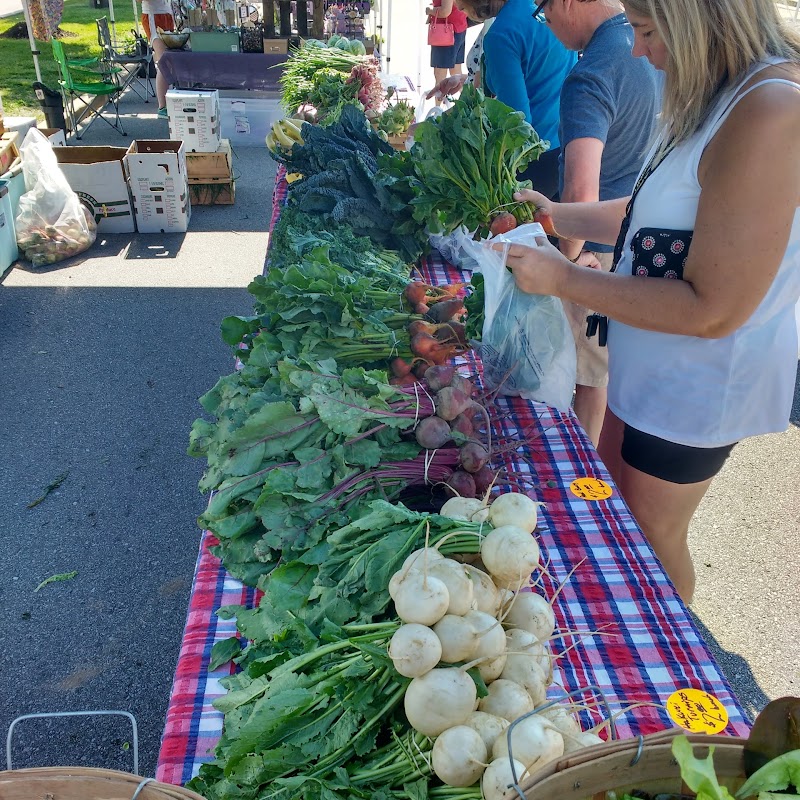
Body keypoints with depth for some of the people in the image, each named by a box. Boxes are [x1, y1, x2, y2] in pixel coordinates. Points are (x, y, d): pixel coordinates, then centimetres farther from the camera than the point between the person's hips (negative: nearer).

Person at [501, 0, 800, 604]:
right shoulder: (726, 97, 4)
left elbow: (714, 309, -29)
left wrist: (563, 279, -24)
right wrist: (557, 215, 4)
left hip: (700, 384, -10)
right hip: (652, 363, 10)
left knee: (651, 535, 11)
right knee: (612, 496, 24)